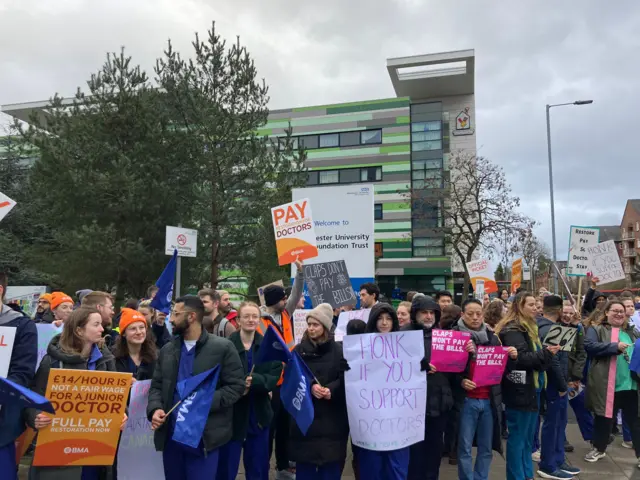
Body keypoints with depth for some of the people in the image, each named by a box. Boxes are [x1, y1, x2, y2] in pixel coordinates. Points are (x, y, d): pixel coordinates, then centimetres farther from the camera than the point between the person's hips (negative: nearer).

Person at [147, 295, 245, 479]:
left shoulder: (223, 347, -6)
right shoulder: (167, 350, 10)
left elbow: (236, 386, -8)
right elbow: (156, 386, 12)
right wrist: (155, 409, -8)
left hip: (205, 436, -5)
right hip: (171, 434, 5)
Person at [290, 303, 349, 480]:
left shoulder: (338, 350, 0)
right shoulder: (299, 350, 3)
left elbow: (345, 377, -4)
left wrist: (331, 389, -22)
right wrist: (310, 387, -20)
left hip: (332, 415, -1)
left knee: (331, 461, 5)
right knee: (305, 462, 7)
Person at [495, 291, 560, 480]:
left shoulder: (529, 328, 16)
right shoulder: (512, 330, -15)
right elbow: (520, 358, -24)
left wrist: (548, 352, 10)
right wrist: (546, 353, -22)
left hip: (532, 390, 10)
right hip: (520, 392, -10)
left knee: (528, 438, 17)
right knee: (517, 439, -1)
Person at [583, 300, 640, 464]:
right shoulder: (596, 329, 0)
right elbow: (589, 345, -16)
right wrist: (615, 346, -21)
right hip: (605, 384, -3)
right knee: (604, 417, 11)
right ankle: (599, 449, 30)